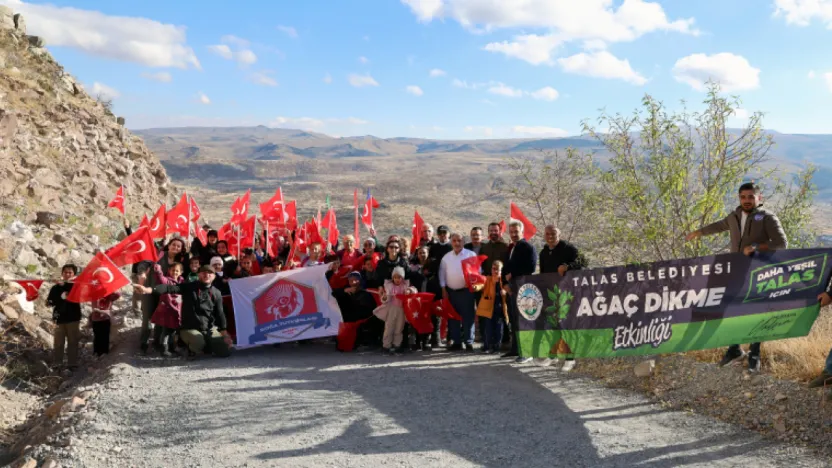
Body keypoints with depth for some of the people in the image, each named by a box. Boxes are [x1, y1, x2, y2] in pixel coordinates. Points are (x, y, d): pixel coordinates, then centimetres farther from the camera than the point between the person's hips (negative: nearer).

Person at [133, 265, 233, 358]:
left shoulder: (216, 293, 3)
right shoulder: (189, 287, -5)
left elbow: (220, 314, 3)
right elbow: (170, 288, -20)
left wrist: (224, 333, -7)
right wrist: (148, 290, -36)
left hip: (211, 329, 3)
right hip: (190, 328, -3)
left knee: (225, 352, -11)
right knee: (199, 344, -35)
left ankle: (206, 344, 19)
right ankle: (192, 346, 3)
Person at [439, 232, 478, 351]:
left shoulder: (471, 255, 0)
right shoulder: (446, 257, 10)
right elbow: (442, 273, 11)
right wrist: (443, 289, 5)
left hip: (466, 290, -4)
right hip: (451, 291, 4)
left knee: (468, 317, -4)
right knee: (453, 317, 7)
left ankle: (469, 342, 1)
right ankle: (456, 342, 15)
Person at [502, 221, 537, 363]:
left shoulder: (528, 247, -6)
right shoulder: (510, 248, 18)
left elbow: (531, 268, -16)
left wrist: (512, 275, -11)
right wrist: (505, 283, 1)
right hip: (510, 287, 8)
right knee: (514, 319, 11)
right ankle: (515, 348, 19)